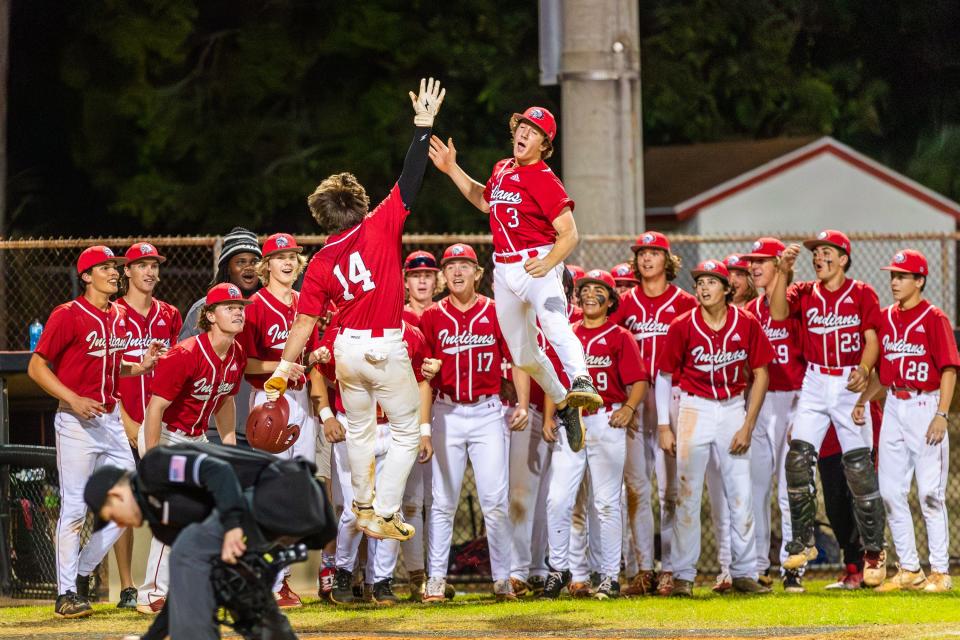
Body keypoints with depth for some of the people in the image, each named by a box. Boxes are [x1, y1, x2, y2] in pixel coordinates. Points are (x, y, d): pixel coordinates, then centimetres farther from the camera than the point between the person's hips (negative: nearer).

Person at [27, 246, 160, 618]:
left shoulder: (119, 318, 13)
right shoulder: (68, 316, -9)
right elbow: (37, 368, -10)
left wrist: (139, 368, 4)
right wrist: (74, 401, -20)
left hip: (111, 419, 7)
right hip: (76, 421, -7)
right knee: (75, 507, -6)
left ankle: (83, 571, 21)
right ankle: (67, 594, 1)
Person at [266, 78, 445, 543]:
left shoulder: (321, 263, 0)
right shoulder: (381, 227, -9)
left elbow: (305, 321, -3)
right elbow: (410, 181, -9)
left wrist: (283, 370, -2)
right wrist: (423, 125, -5)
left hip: (347, 348, 4)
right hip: (386, 347, -4)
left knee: (359, 428, 23)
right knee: (407, 432, 6)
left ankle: (364, 505, 33)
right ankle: (385, 513, -1)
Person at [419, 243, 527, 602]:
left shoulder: (495, 313, 3)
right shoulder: (432, 317, 5)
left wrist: (522, 404, -4)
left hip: (487, 412, -1)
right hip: (447, 414, 1)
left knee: (495, 500, -4)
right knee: (443, 501, 3)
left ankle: (502, 578, 2)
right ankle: (436, 578, 7)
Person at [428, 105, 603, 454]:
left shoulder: (545, 180, -9)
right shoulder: (502, 169, 14)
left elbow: (569, 234, -14)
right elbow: (484, 201, 35)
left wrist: (548, 262, -32)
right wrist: (452, 169, 27)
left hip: (538, 265, -8)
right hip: (504, 270, 8)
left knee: (553, 323, -37)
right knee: (523, 355, 12)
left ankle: (581, 383, -57)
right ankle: (563, 405, 31)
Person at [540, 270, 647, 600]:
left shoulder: (620, 337, 2)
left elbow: (639, 381, -4)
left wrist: (629, 407, -21)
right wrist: (548, 417, 5)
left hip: (606, 422, -3)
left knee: (606, 503, 1)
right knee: (557, 499, -4)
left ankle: (610, 576, 6)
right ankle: (558, 569, 8)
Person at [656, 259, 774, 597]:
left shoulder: (746, 324, -6)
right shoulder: (682, 326, -8)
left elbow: (760, 375, 1)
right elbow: (664, 376, 0)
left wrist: (748, 426, -4)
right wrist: (664, 427, -3)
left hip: (734, 408, 1)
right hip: (694, 409, -1)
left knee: (741, 494, 3)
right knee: (687, 494, -1)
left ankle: (744, 573, 12)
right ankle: (683, 575, 4)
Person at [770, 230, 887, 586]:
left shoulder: (862, 294, 1)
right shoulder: (805, 293, 8)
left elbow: (872, 339, -5)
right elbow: (778, 313, -8)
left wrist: (863, 371, -23)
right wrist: (784, 272, -16)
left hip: (851, 385, -3)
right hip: (814, 384, 3)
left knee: (860, 468, -4)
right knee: (798, 459, -11)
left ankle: (874, 552, 5)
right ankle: (802, 543, 0)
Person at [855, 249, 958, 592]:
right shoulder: (886, 318, 11)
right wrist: (862, 400, 3)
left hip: (925, 406, -6)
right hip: (893, 407, 7)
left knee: (930, 493, -5)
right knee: (891, 493, 5)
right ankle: (909, 570, 14)